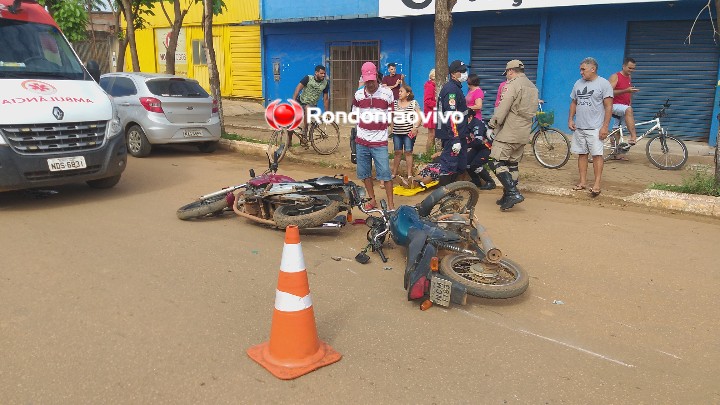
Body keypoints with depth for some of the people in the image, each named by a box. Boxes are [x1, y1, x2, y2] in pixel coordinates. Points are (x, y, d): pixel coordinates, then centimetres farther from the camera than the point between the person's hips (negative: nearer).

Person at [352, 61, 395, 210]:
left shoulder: (387, 93, -2)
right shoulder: (358, 95, 5)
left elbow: (390, 115, 6)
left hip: (380, 142, -3)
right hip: (361, 141, 3)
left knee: (385, 174, -5)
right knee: (364, 173, 10)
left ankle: (390, 204, 4)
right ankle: (372, 199, 27)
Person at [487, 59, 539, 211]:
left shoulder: (513, 84, -11)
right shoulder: (533, 87, 17)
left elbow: (503, 108, -17)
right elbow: (532, 110, 17)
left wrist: (492, 124, -10)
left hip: (508, 132, -9)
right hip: (524, 133, 9)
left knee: (499, 162, -8)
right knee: (513, 164, 13)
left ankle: (513, 193, -19)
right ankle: (508, 197, 17)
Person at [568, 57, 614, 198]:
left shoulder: (604, 84, -5)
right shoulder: (578, 83, 13)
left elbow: (608, 106, -8)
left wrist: (605, 126, -15)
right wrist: (570, 120, 7)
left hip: (595, 128, -6)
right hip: (579, 127, 6)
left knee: (597, 154, -8)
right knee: (582, 154, 8)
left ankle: (597, 184, -7)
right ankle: (583, 182, 15)